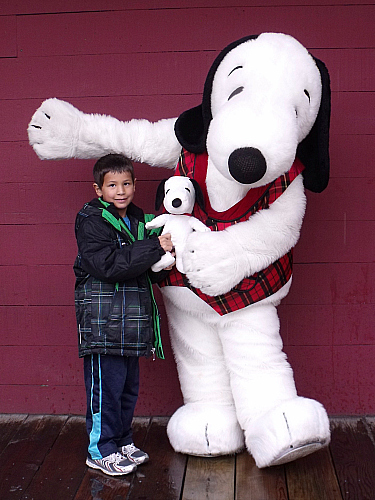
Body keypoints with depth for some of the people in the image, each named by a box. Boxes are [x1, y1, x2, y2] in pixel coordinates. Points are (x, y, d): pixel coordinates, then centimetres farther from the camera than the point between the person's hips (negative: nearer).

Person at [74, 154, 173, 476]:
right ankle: (100, 450, 11)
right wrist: (155, 248, -22)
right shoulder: (91, 222, -9)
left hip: (131, 319, 8)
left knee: (129, 385, 15)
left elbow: (151, 271, 22)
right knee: (106, 385, -3)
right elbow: (108, 265, -22)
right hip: (102, 317, -7)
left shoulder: (139, 221, 15)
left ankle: (122, 442, 29)